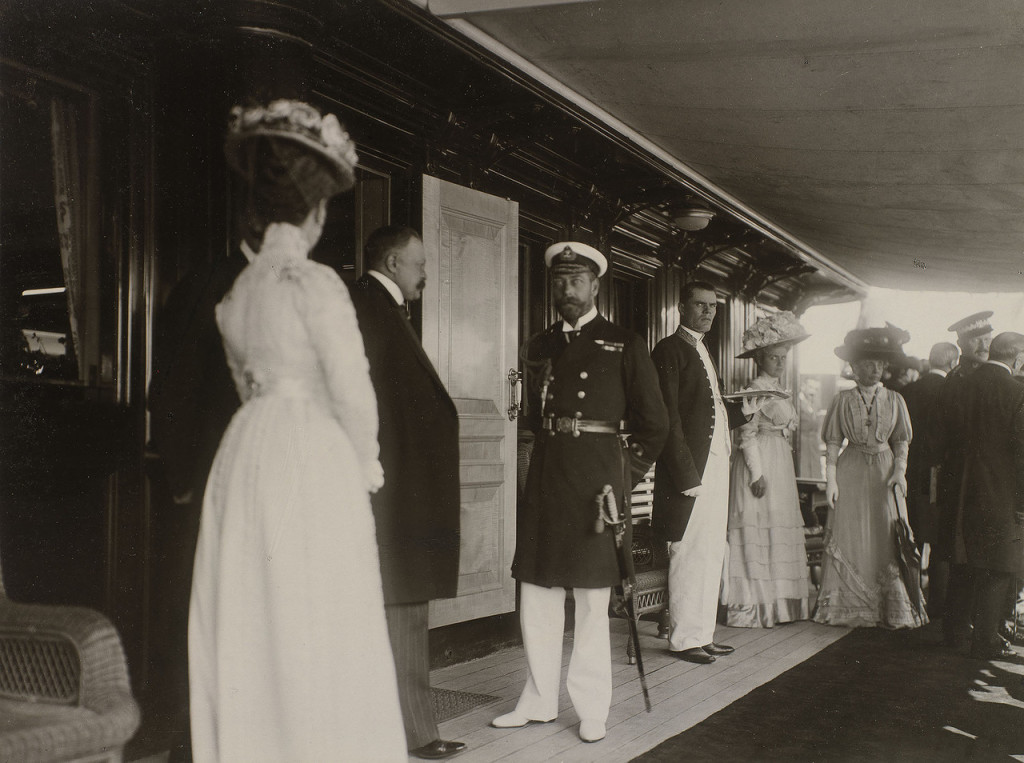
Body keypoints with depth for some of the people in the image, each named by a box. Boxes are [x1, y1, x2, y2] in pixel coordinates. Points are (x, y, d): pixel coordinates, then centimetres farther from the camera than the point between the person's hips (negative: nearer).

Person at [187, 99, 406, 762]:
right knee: (317, 629, 0)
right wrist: (367, 465, 2)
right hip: (313, 460, -7)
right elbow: (352, 390, -15)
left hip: (245, 455, 7)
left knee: (248, 626, 12)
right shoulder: (316, 282, -11)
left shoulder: (237, 290, 12)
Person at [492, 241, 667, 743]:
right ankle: (539, 701, 21)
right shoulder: (539, 346, 15)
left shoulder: (624, 346, 2)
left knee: (592, 603, 1)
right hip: (544, 480, 5)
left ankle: (591, 710, 13)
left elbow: (653, 423, 4)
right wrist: (545, 458, 11)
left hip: (596, 481, -5)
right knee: (536, 595, 8)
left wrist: (626, 478, 1)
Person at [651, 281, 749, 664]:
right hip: (689, 468, -9)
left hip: (715, 466, 9)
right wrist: (686, 474, -18)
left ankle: (703, 633, 21)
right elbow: (668, 418, -14)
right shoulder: (670, 350, -7)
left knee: (711, 554, 12)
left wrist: (742, 409, 6)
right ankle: (684, 638, 6)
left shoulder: (703, 353, 21)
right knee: (689, 553, -4)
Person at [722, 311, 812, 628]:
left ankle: (776, 603, 16)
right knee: (758, 533, -7)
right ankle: (751, 608, -2)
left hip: (780, 466, 9)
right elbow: (747, 434, -16)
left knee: (779, 530, 10)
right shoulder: (754, 391, -12)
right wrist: (757, 471, -20)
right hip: (760, 463, -9)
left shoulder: (777, 390, 16)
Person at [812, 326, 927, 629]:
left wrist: (900, 470, -5)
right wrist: (830, 478, -5)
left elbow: (901, 441, 9)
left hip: (884, 471, 1)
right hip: (851, 472, -1)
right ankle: (850, 608, 7)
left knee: (887, 536, -3)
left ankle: (892, 610, 5)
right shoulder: (843, 400, 3)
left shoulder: (894, 400, 7)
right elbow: (832, 443, 2)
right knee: (849, 537, -1)